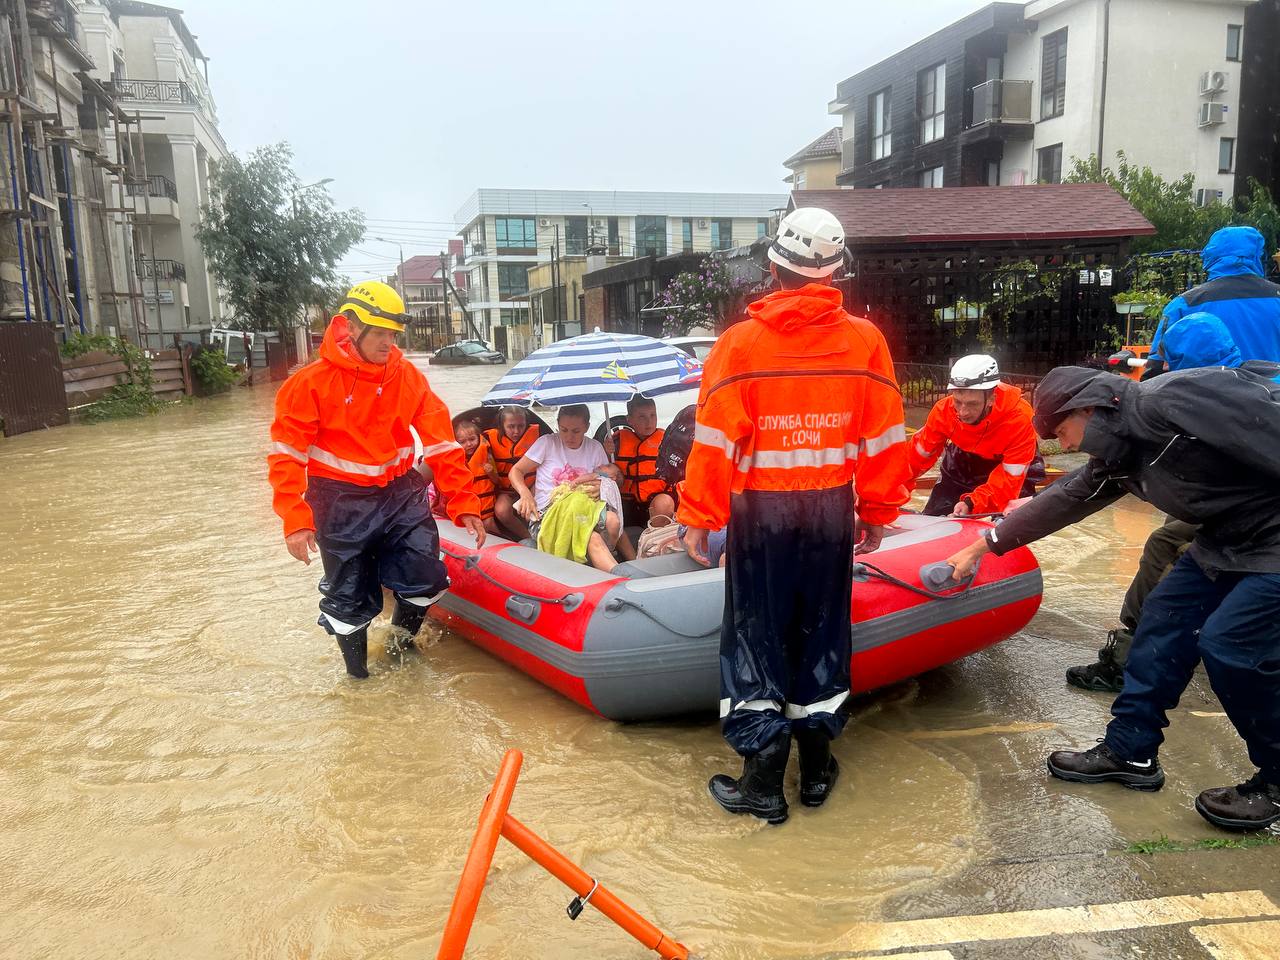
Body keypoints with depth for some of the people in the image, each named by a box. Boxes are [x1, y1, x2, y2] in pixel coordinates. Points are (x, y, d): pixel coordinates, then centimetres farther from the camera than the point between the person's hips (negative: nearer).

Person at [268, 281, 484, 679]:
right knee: (350, 599, 5)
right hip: (342, 503, -3)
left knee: (425, 579, -4)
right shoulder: (312, 382, -12)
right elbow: (287, 456, -10)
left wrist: (464, 503, -7)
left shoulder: (408, 376, -3)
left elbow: (441, 442, -3)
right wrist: (296, 520, -18)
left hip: (401, 493, 3)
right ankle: (359, 676, 31)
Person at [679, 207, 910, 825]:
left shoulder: (741, 342, -9)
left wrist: (698, 518, -4)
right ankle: (817, 771, 27)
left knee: (756, 635, 8)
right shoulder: (864, 340, -2)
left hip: (759, 510, -2)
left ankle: (763, 782, 13)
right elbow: (885, 438, 2)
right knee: (823, 632, 16)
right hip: (832, 510, 3)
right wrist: (879, 512, 12)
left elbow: (715, 439, -11)